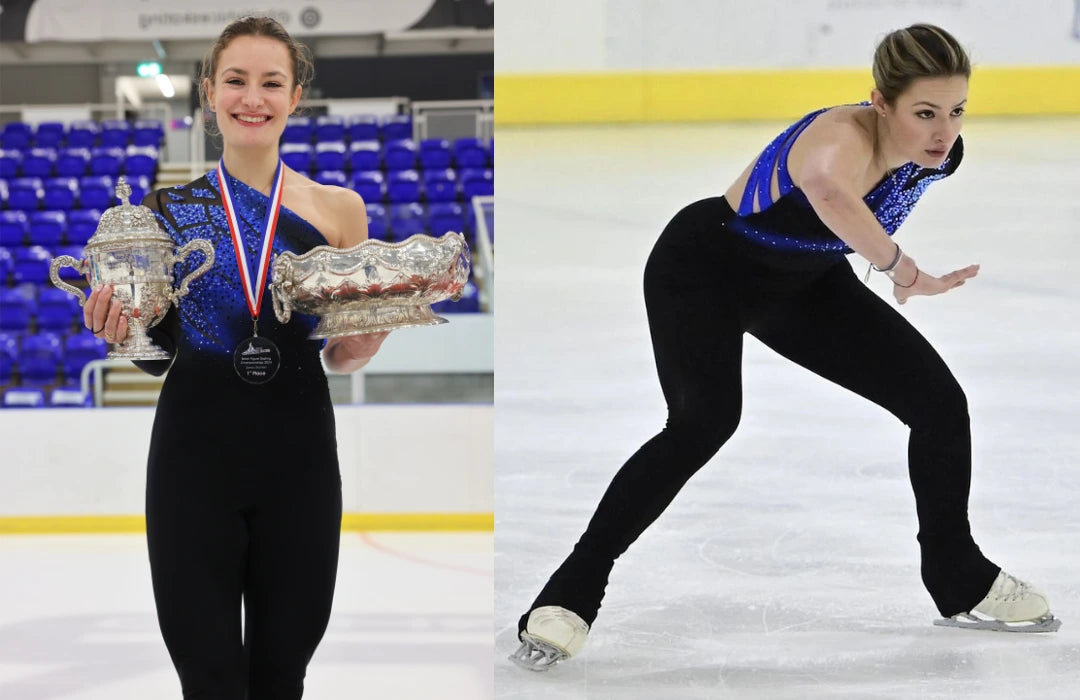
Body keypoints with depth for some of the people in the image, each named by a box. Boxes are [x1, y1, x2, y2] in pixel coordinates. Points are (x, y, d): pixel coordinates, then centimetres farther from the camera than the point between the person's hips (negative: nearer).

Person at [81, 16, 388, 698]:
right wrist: (118, 327, -12)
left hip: (298, 453, 1)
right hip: (195, 452, -1)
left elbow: (343, 358, 11)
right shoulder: (169, 208, 3)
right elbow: (156, 355, 9)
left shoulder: (338, 209, 4)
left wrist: (367, 338, -9)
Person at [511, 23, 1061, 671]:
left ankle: (961, 580, 26)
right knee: (705, 421, -31)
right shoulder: (844, 135, -37)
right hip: (704, 269, -7)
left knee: (940, 402, 5)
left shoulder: (939, 153, -14)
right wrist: (902, 269, -53)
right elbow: (830, 192, -64)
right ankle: (571, 594, -23)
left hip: (806, 281, 7)